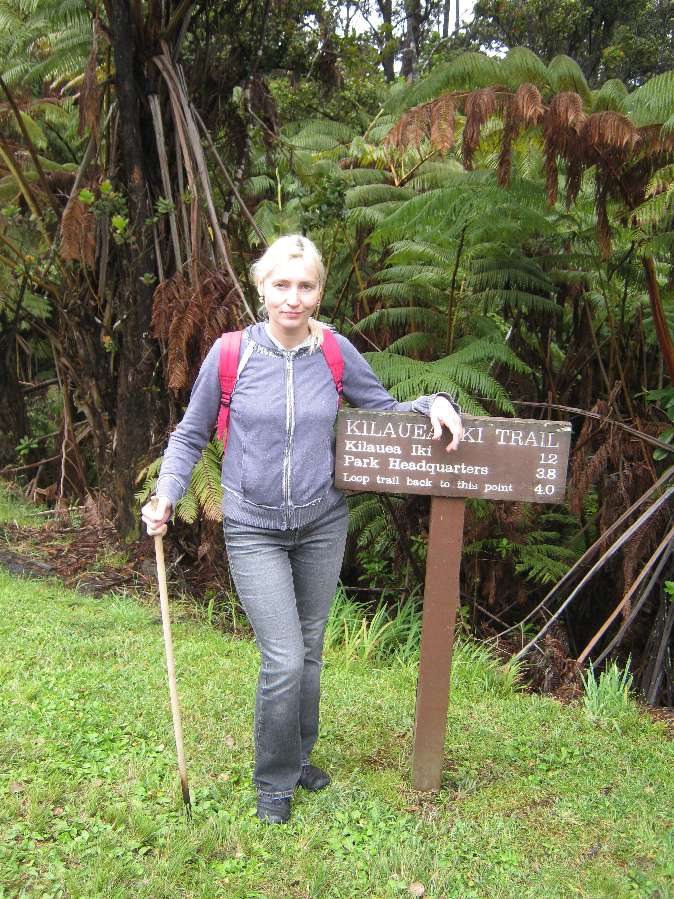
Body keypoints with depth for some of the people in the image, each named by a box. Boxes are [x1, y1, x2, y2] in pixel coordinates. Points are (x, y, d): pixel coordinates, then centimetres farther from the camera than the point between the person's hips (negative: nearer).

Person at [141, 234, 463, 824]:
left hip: (323, 525, 3)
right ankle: (275, 780, 18)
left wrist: (434, 403, -11)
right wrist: (167, 495, -12)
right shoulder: (231, 353, -9)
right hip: (254, 530, -3)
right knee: (284, 661, -8)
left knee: (309, 652, 16)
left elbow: (386, 410, 9)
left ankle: (299, 757, 40)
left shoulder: (336, 352, -4)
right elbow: (191, 434, 2)